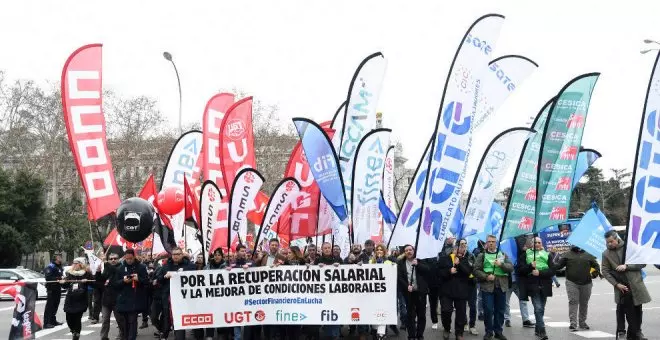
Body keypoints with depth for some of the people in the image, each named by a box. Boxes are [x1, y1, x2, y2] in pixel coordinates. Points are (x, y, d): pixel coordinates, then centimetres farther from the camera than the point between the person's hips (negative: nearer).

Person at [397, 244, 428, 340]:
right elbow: (399, 277, -4)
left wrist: (418, 264, -13)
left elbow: (427, 271, -3)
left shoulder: (419, 261, 10)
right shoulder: (400, 263, 5)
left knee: (421, 314, 4)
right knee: (410, 314, 0)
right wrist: (406, 286, -17)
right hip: (408, 292, -1)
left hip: (420, 291, 2)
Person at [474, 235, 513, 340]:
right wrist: (486, 276, -16)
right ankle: (489, 332, 9)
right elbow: (476, 270, -2)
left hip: (501, 286, 3)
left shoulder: (503, 255, 13)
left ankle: (498, 331, 19)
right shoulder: (482, 255, 5)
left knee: (500, 310, 8)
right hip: (487, 286, -2)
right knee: (488, 310, -3)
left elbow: (511, 267, 1)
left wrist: (501, 264, -16)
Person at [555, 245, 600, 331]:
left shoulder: (588, 255, 9)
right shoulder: (567, 255, 6)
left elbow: (596, 266, 15)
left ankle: (582, 322, 24)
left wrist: (595, 273, -6)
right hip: (572, 283, -2)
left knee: (584, 303, 11)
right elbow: (558, 265, 0)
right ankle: (573, 323, -9)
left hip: (586, 283, 2)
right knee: (573, 302, -8)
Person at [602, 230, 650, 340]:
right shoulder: (606, 254, 1)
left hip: (636, 285, 1)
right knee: (630, 312, -6)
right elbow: (605, 271, 1)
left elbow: (642, 263, -1)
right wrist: (616, 284, -10)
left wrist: (627, 266, -14)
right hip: (622, 287, -1)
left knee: (637, 311, 7)